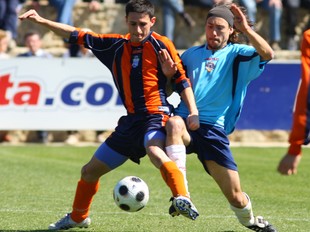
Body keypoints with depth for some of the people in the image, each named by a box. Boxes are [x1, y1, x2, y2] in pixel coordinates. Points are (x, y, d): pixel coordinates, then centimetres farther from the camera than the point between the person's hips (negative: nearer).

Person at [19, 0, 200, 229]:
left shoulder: (162, 45, -6)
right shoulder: (116, 45, 8)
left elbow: (182, 80, -3)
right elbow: (78, 36, 13)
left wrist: (193, 113, -12)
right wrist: (43, 21, 6)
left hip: (156, 115, -7)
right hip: (131, 120, 7)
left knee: (154, 151, -42)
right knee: (90, 170, 16)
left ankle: (183, 199, -50)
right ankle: (78, 217, 37)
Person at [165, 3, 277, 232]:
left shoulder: (237, 54, 8)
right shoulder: (191, 54, 18)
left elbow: (268, 54, -13)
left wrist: (246, 29, -18)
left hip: (214, 128, -1)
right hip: (186, 121, 1)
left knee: (235, 196, 0)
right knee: (174, 123, -40)